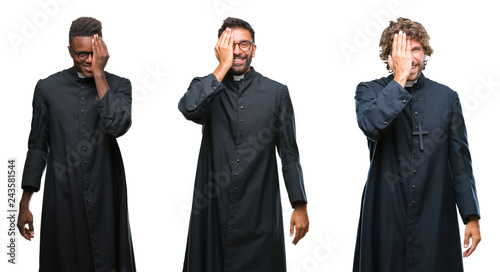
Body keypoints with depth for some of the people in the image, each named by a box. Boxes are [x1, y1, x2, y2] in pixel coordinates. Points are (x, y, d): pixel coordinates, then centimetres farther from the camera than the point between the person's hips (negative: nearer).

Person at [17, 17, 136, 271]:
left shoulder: (118, 85, 1)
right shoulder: (47, 88, 2)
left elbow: (118, 125, -20)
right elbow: (37, 146, 6)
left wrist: (99, 74, -16)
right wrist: (24, 204, 5)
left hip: (106, 195, 0)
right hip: (62, 196, 0)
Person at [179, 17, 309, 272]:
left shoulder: (276, 92, 5)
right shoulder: (205, 87, 7)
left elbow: (289, 154, 6)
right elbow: (189, 109, -18)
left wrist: (300, 205, 1)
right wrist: (223, 66, -13)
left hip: (259, 212, 0)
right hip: (213, 209, 0)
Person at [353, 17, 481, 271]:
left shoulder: (446, 97, 8)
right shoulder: (369, 91, 4)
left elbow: (459, 160, 8)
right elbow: (371, 126, -20)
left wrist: (471, 217, 3)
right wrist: (399, 78, -17)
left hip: (435, 217, 1)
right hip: (386, 217, -1)